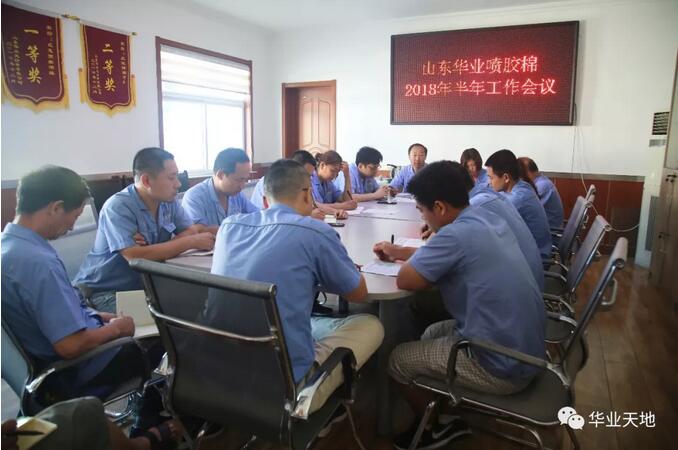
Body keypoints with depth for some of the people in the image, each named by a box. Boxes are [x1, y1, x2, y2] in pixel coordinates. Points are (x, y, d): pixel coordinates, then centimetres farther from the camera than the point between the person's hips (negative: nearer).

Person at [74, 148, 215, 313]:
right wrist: (191, 242, -26)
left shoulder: (168, 201, -1)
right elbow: (135, 256, -31)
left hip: (144, 285, 6)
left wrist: (154, 249, -24)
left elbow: (193, 231, -6)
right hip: (105, 290, -6)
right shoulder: (118, 207, -21)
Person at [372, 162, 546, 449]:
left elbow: (405, 280, -18)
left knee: (398, 360, 7)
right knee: (432, 334, 25)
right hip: (527, 348, 9)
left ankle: (439, 426, 28)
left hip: (503, 366, -9)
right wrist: (399, 252, 18)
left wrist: (419, 268, 0)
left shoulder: (456, 234, -26)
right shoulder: (488, 218, 3)